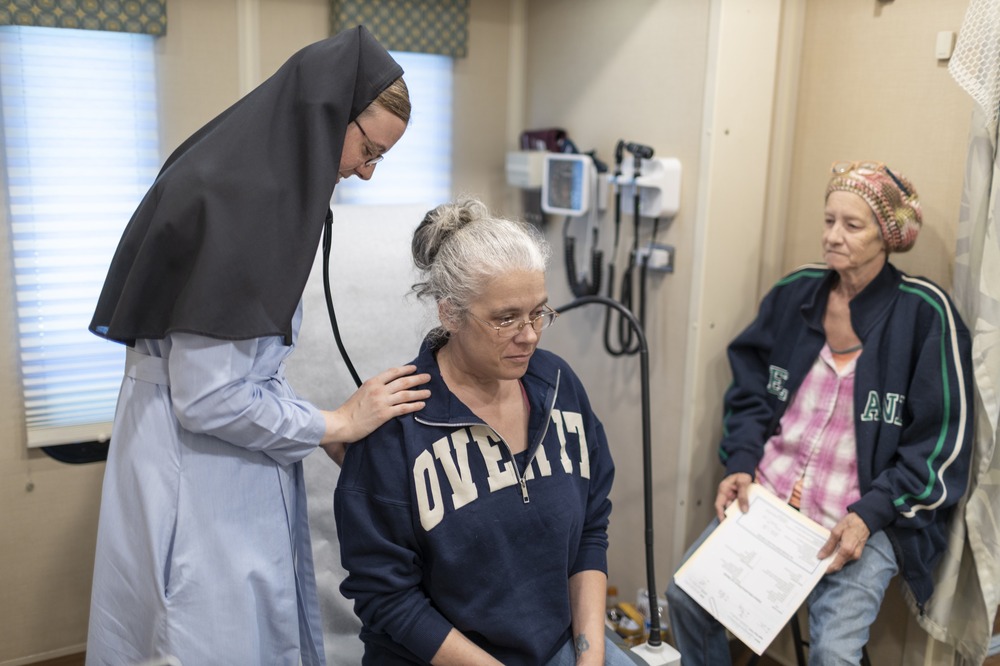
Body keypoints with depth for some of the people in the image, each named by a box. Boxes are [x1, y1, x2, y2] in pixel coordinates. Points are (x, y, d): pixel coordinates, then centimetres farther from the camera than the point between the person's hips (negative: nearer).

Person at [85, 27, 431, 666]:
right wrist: (337, 422, -12)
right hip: (197, 475, -9)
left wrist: (321, 428, 6)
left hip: (241, 468, 9)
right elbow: (206, 397, -23)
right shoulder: (234, 199, -23)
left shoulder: (265, 179, 6)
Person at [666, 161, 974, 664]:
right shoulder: (795, 293, 4)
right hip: (767, 497, 4)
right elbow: (750, 390, 10)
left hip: (866, 516, -3)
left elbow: (942, 439, -6)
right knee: (685, 594, -9)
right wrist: (741, 464, -5)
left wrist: (870, 514, -15)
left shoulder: (924, 313, -8)